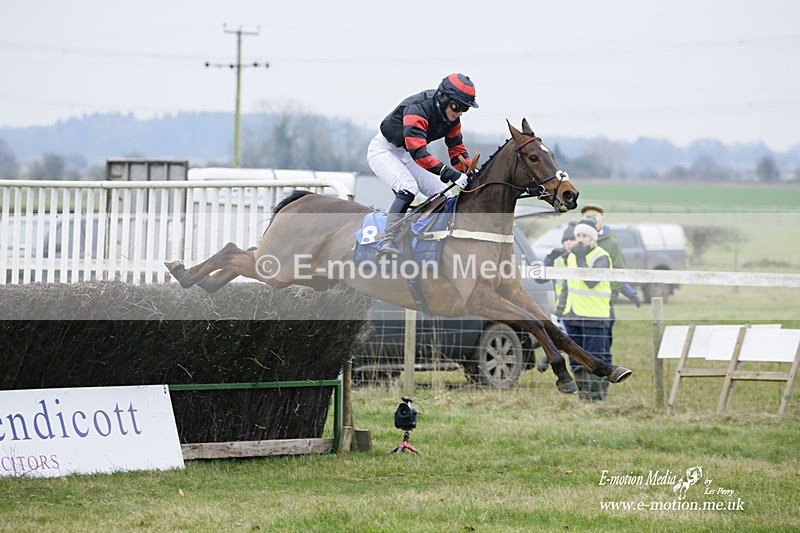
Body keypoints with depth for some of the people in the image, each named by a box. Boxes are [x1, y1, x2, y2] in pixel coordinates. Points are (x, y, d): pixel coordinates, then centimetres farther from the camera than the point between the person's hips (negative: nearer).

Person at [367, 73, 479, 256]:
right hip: (383, 150, -9)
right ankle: (388, 242, -38)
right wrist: (451, 174, -49)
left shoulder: (452, 119, -6)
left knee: (442, 193, 1)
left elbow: (457, 151, 2)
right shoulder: (418, 109, -33)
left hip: (405, 156, 9)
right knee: (408, 188, -32)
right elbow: (418, 153, -42)